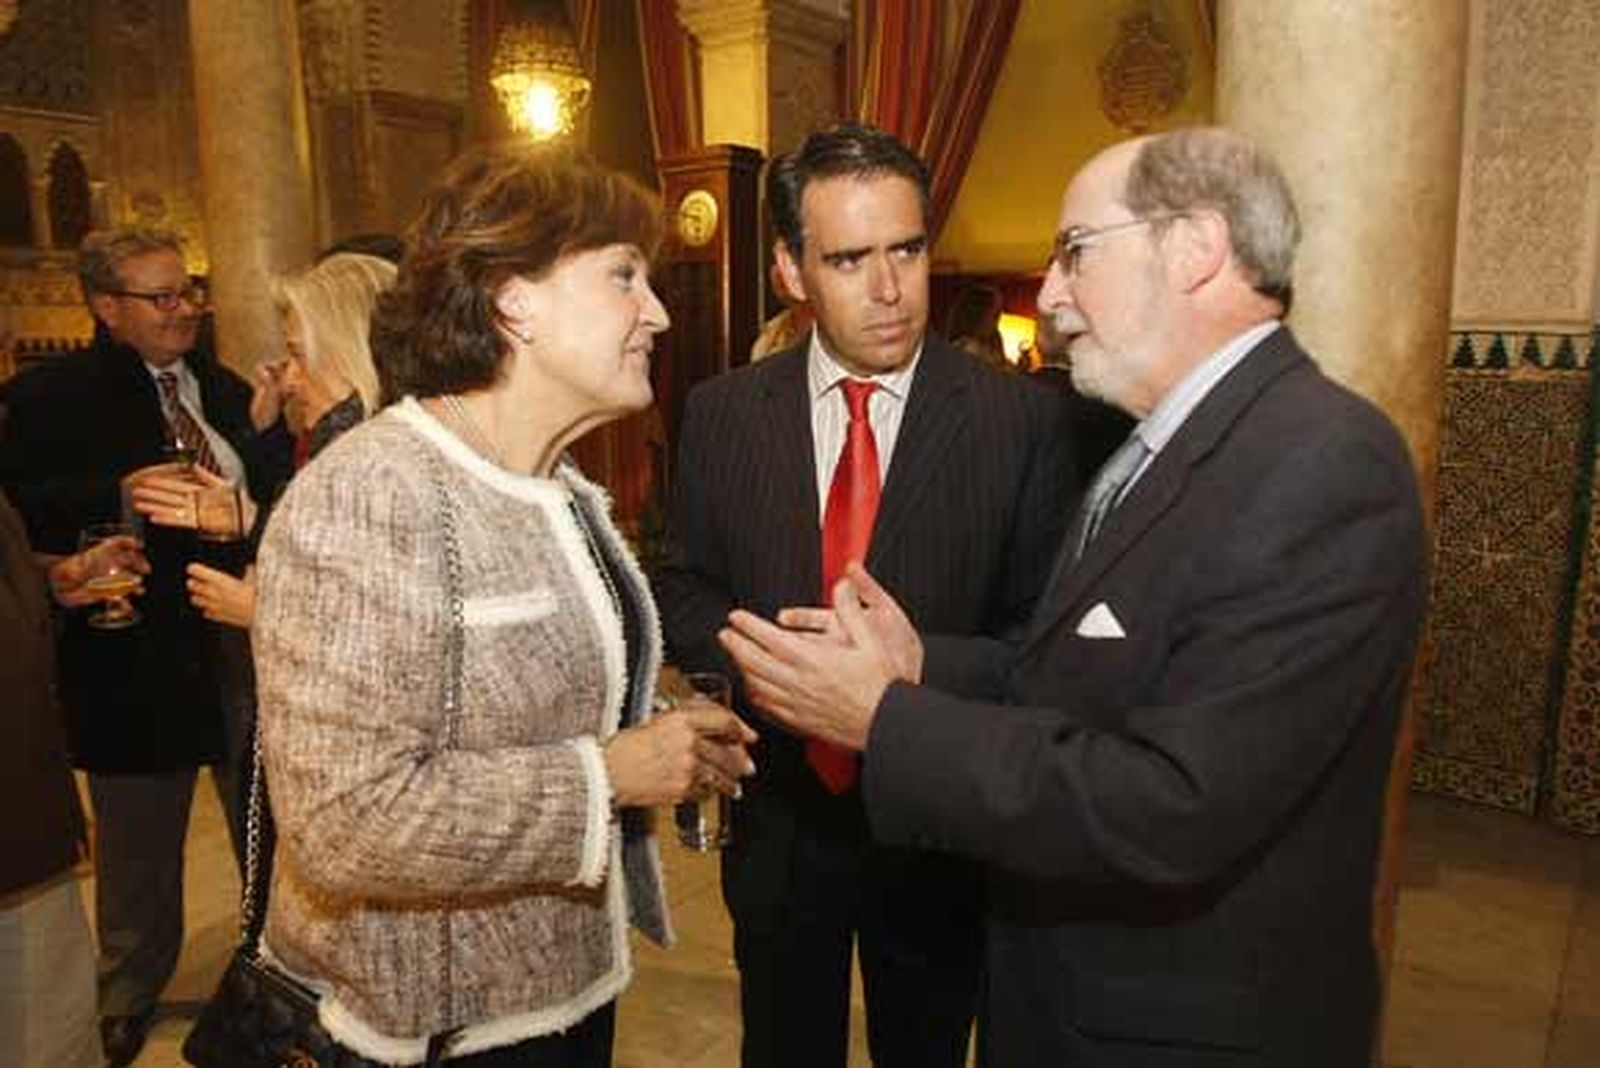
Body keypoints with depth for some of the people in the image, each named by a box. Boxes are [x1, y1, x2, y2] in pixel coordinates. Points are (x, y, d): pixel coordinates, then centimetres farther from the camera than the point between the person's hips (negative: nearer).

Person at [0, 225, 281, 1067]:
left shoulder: (222, 388, 10)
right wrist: (120, 494, -27)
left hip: (243, 644, 4)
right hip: (139, 656, -4)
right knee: (139, 846, 15)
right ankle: (128, 997, 39)